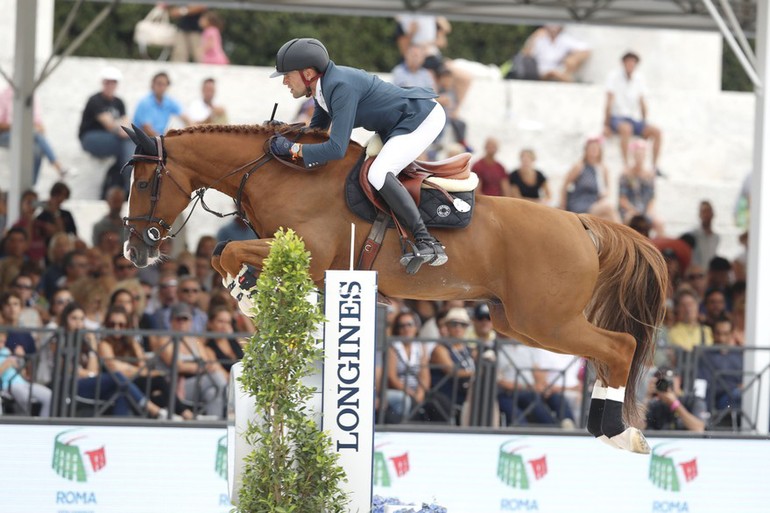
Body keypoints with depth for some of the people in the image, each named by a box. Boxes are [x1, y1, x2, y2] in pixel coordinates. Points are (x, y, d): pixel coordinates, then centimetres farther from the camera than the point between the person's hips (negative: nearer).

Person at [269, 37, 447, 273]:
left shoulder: (341, 87, -27)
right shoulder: (324, 86, 4)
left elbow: (336, 149, -32)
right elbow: (316, 130, 21)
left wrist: (293, 148, -24)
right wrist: (288, 135, 4)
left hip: (424, 119, -11)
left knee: (378, 174, -26)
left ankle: (427, 243, -26)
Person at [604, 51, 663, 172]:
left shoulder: (639, 79, 11)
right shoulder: (614, 76, -4)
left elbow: (642, 103, 15)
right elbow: (610, 101, -8)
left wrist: (644, 123, 10)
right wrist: (606, 124, -11)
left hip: (635, 119, 5)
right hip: (618, 117, -5)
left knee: (656, 131, -18)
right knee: (626, 128, -40)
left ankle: (655, 167, -14)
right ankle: (626, 165, -41)